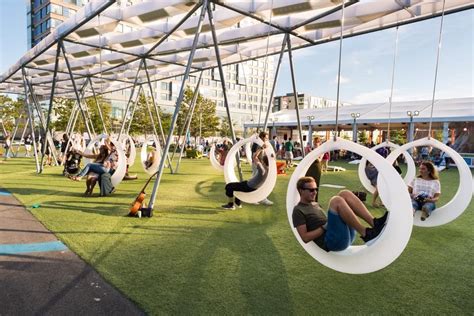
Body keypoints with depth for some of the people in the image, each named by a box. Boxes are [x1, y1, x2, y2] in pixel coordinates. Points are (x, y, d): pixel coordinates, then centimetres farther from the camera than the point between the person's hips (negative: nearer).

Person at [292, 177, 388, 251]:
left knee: (345, 193, -3)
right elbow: (305, 238, -9)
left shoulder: (315, 204, 27)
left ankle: (374, 223, -15)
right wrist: (324, 227, -12)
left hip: (346, 236, 8)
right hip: (331, 242, -8)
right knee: (336, 200, -25)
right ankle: (366, 234, -23)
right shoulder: (298, 211, -1)